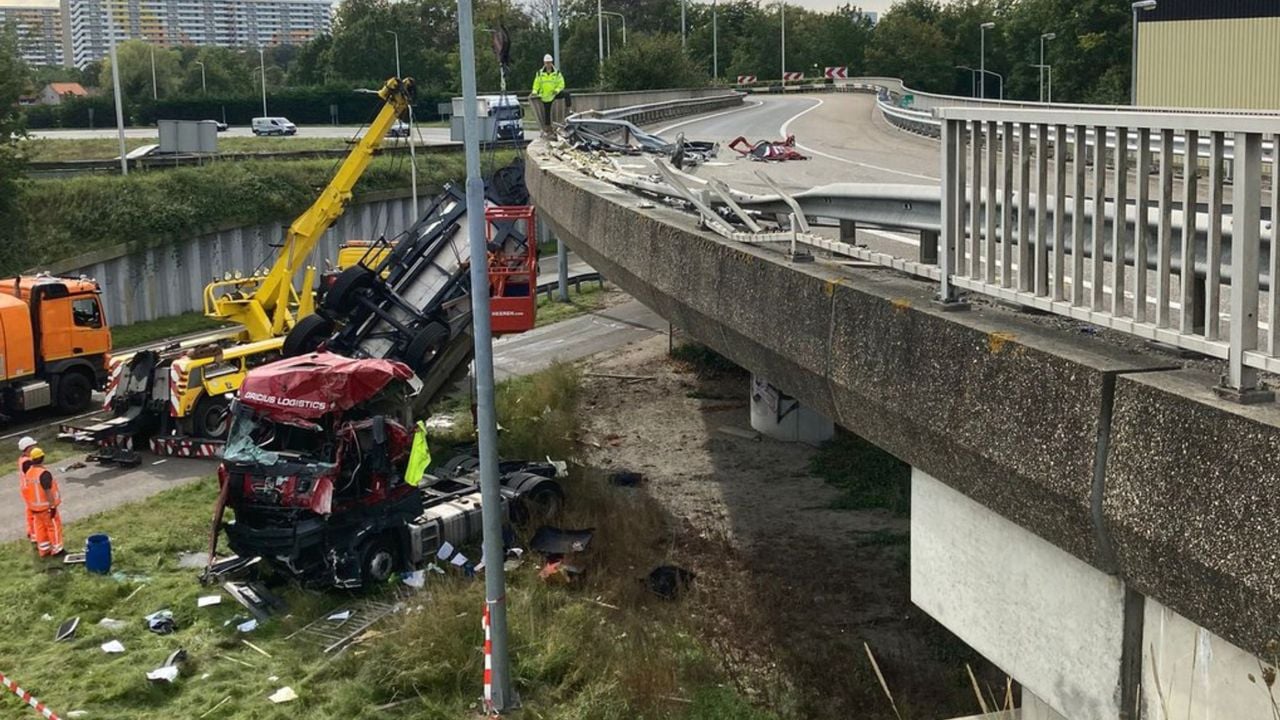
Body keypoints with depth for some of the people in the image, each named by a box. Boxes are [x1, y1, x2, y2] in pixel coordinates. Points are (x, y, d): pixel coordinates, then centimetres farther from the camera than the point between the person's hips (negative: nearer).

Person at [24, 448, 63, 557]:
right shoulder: (44, 473, -24)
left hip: (35, 506, 8)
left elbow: (31, 489, 10)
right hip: (46, 506, -8)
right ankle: (56, 550, 12)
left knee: (40, 527, 16)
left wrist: (32, 506, 19)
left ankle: (44, 550, 23)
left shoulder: (29, 472, 2)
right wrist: (52, 506, -21)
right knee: (54, 526, 5)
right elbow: (48, 491, -25)